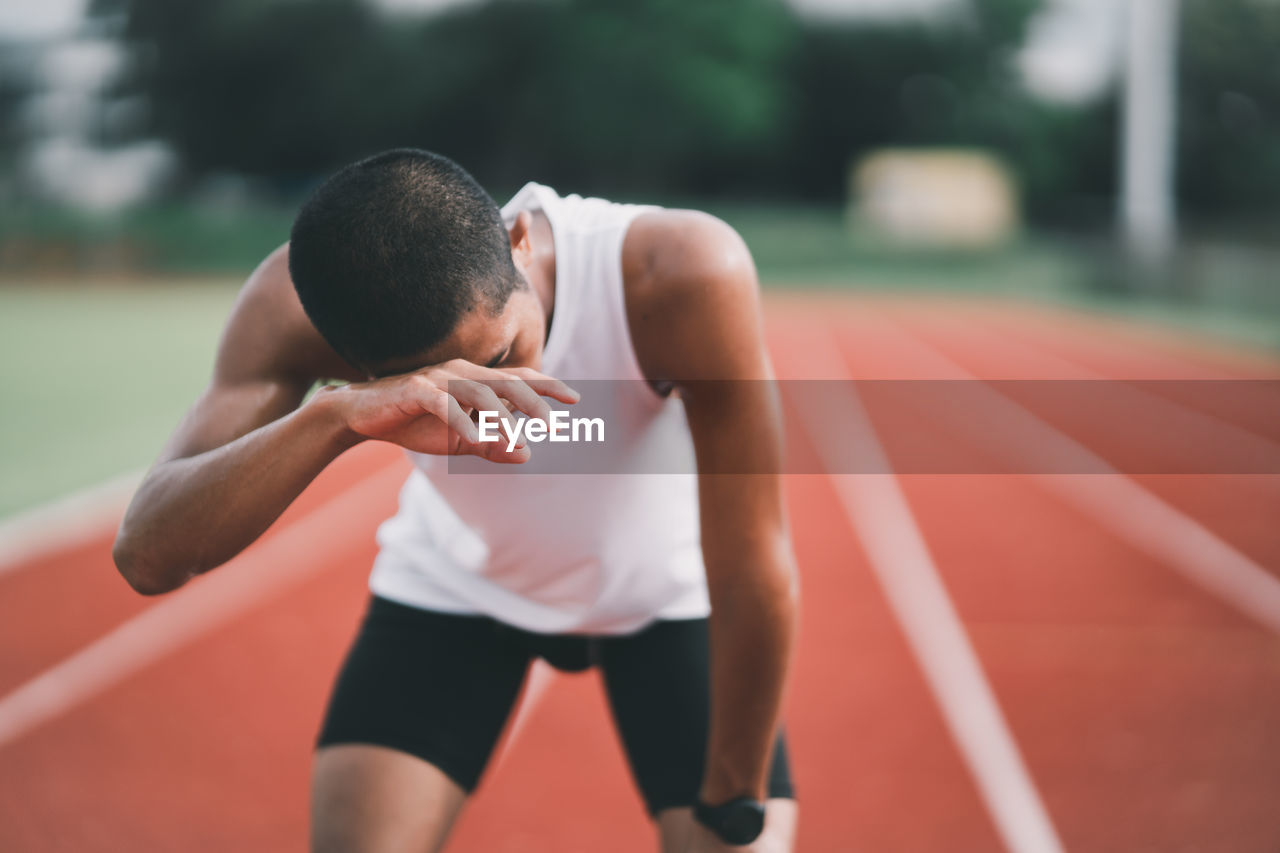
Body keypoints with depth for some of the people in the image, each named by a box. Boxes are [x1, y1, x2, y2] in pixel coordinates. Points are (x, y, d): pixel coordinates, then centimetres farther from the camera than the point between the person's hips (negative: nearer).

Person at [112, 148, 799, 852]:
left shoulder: (683, 277, -38)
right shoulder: (301, 303, -31)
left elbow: (755, 567, -28)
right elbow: (147, 558, -39)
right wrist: (332, 416, -55)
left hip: (668, 590, 0)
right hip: (451, 588, 1)